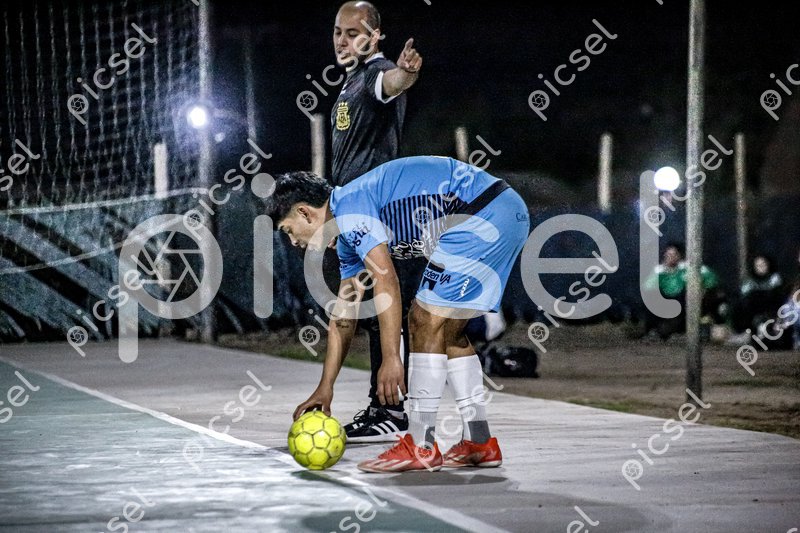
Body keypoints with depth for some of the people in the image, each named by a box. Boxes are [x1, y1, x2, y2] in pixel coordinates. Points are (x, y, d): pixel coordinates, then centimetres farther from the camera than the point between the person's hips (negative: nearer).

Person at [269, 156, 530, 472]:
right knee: (447, 331, 15)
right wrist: (325, 388, 29)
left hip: (484, 214, -10)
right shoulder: (349, 236, 21)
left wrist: (390, 359, -22)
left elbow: (386, 282, -20)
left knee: (427, 321, -8)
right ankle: (479, 443, 17)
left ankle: (421, 447, -5)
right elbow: (343, 317, 27)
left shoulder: (349, 205, -10)